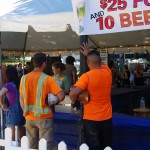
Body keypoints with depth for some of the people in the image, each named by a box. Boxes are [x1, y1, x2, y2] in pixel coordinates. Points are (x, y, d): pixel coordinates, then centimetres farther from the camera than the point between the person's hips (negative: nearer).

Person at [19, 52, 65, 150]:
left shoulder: (24, 78, 1)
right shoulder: (47, 79, -13)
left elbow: (21, 99, 10)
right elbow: (61, 96, -18)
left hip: (29, 118, 5)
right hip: (44, 117, -5)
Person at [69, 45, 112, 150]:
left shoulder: (86, 76, -17)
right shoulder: (108, 71, -1)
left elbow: (73, 94, -25)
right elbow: (99, 64, 23)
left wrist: (74, 101, -3)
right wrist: (89, 54, 32)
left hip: (91, 118, -5)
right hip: (107, 117, 5)